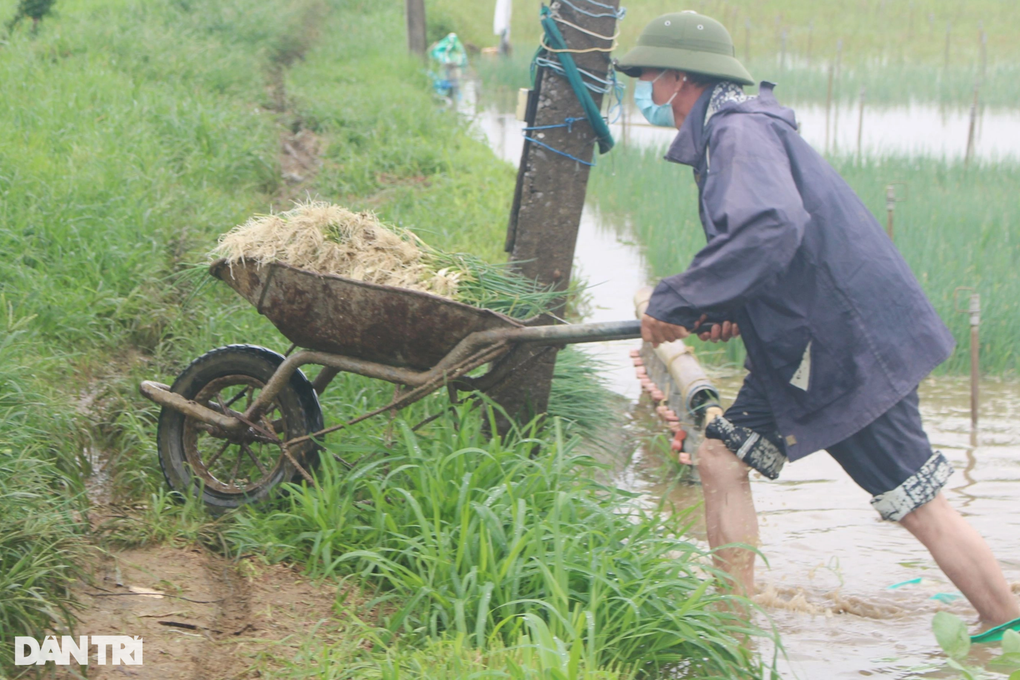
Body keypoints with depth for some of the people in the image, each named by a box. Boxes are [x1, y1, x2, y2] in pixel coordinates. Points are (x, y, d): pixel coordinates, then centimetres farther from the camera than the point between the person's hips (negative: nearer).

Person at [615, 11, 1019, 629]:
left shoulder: (741, 131, -17)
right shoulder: (728, 131, 15)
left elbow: (771, 227, -36)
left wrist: (675, 304, -27)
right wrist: (722, 312, 5)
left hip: (853, 348, -10)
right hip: (800, 350, 10)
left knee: (920, 506, -4)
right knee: (722, 457, 7)